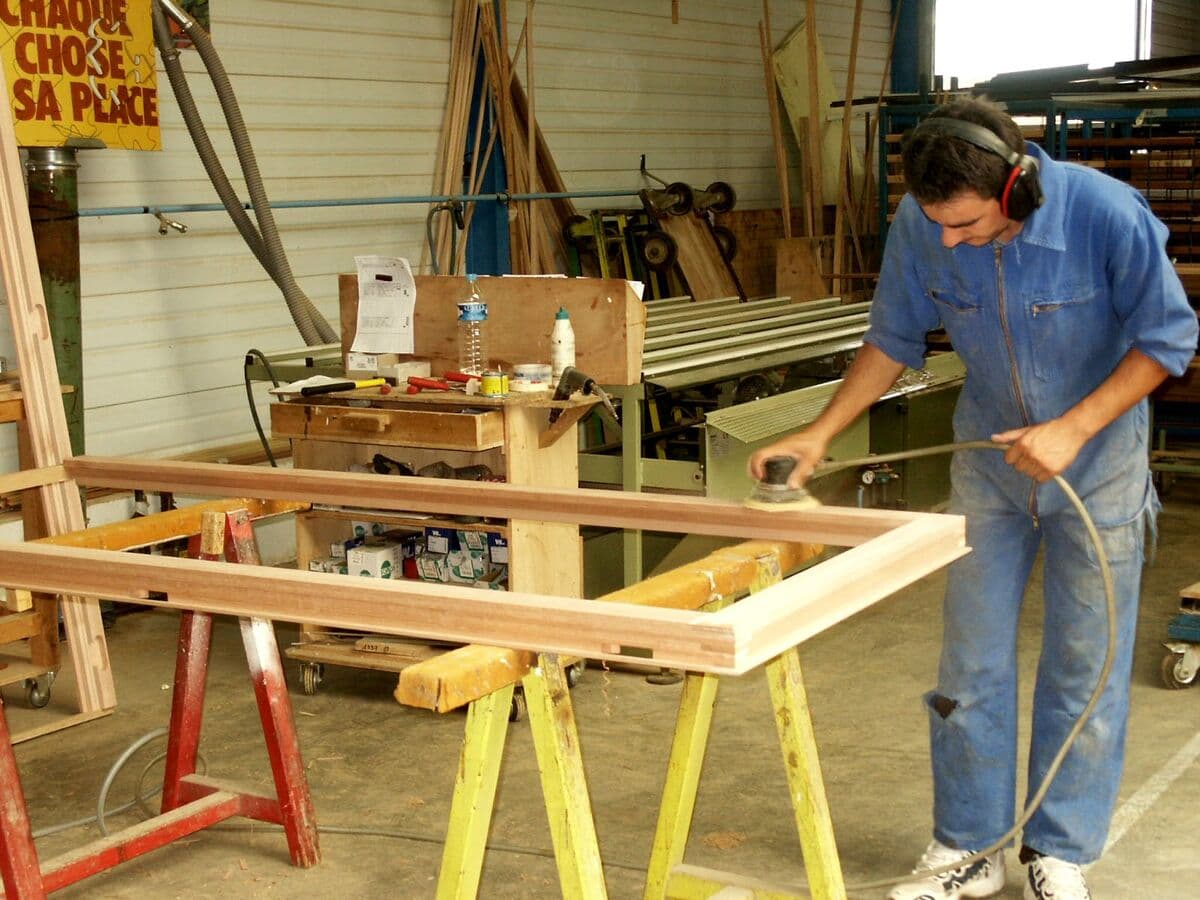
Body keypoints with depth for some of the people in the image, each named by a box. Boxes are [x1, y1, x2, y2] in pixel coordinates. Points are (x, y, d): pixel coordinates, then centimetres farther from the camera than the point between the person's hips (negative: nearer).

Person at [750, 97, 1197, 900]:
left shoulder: (1108, 215, -28)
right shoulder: (920, 224, -19)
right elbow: (895, 340, -3)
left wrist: (1072, 430, -25)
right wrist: (821, 433, -12)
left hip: (1098, 463, -2)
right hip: (990, 460, 3)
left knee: (1085, 667, 6)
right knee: (971, 661, 7)